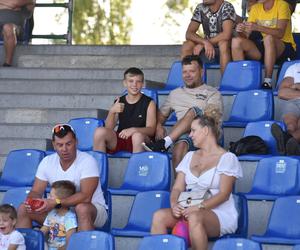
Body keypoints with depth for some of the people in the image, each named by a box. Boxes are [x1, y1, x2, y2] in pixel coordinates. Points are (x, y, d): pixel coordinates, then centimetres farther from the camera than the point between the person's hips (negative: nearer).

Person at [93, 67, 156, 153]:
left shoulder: (149, 103, 2)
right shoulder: (119, 102, 9)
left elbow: (151, 130, -8)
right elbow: (108, 128, 2)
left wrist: (133, 130, -27)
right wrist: (112, 112, -18)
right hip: (119, 139, 3)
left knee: (138, 135, -36)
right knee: (100, 131, -23)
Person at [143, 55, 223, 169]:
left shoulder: (212, 93, 15)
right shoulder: (175, 93, 31)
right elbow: (161, 113, 30)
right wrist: (158, 126, 7)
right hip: (182, 134, 2)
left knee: (193, 111, -33)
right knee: (181, 143, -38)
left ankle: (164, 143, -46)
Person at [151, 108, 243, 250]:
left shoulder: (227, 158, 0)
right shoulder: (190, 157, 19)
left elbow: (224, 194, -10)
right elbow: (177, 188, 12)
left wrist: (199, 207, -23)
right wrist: (174, 204, -11)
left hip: (220, 214, -6)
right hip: (191, 210, 6)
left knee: (194, 217, -40)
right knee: (159, 216, -23)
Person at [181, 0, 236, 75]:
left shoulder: (227, 7, -16)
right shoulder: (200, 8, -3)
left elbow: (226, 35, -28)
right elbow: (189, 34, -8)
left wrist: (201, 44, -23)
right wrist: (205, 42, -28)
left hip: (226, 49, -4)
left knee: (223, 43, -35)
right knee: (186, 46, -19)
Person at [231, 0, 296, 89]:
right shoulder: (255, 8, 4)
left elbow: (280, 33, -26)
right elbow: (246, 36, -2)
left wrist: (257, 27, -38)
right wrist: (241, 31, -25)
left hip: (285, 48, -5)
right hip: (264, 47, 5)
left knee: (268, 38, -36)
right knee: (236, 41, -16)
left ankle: (268, 81, -33)